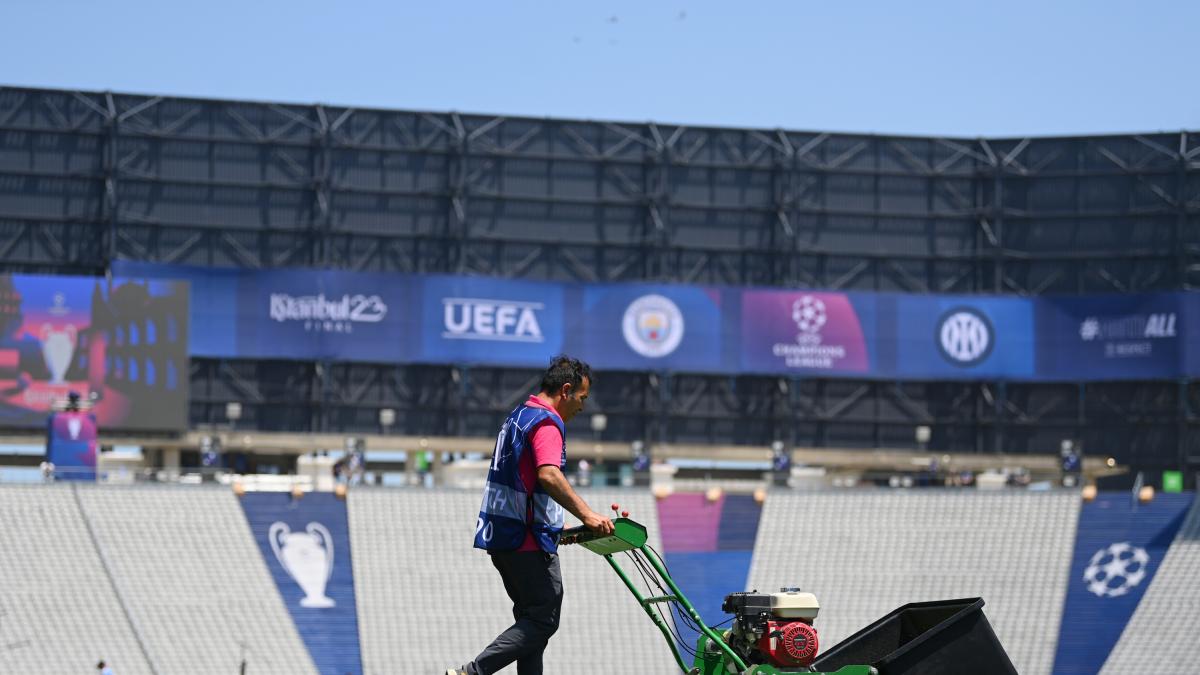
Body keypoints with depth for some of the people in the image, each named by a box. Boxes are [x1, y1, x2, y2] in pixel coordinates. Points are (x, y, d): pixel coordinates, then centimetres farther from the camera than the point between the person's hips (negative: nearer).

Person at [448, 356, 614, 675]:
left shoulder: (519, 415, 19)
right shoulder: (547, 422, -13)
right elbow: (548, 475, -30)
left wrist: (558, 528, 29)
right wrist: (585, 514, -35)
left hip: (502, 536, 10)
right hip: (528, 540, -10)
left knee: (531, 619, 13)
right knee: (543, 621, -7)